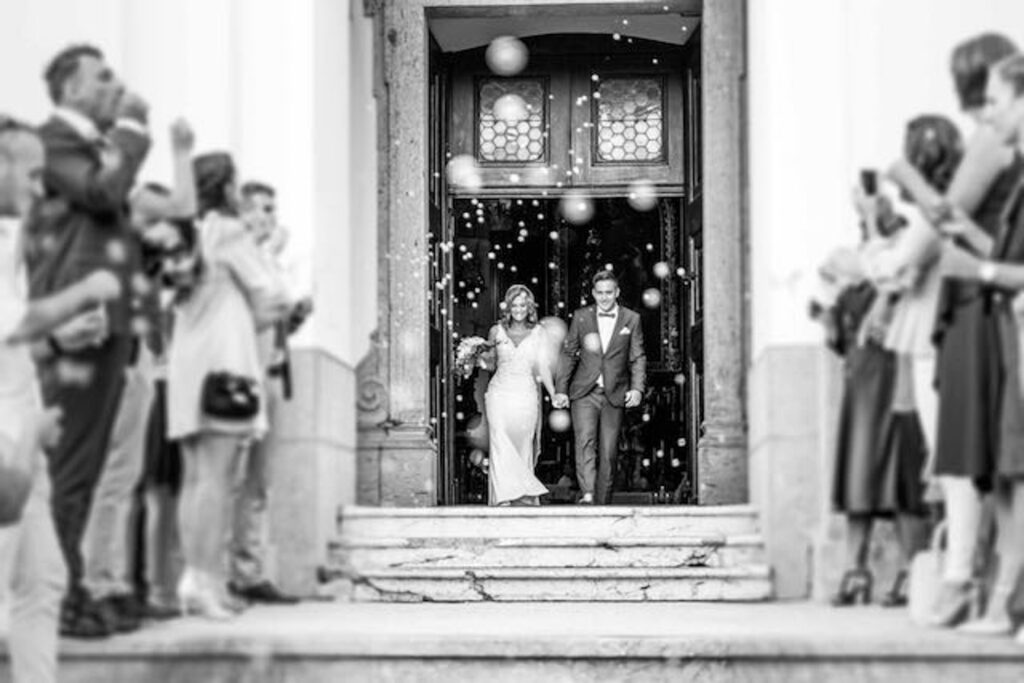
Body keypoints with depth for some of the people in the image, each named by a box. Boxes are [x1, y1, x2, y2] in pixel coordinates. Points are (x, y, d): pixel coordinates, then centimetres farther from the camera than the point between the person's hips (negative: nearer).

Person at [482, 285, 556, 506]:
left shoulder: (538, 333, 5)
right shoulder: (497, 332, 8)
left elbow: (543, 367, 1)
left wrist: (554, 394, -10)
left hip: (526, 396, 0)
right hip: (499, 394, 0)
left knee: (522, 450, 3)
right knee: (501, 448, -13)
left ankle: (523, 499, 13)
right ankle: (504, 498, -18)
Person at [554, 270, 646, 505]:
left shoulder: (631, 319, 6)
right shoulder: (581, 317, 7)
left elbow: (637, 358, 6)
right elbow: (568, 354, 10)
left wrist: (637, 388, -8)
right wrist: (561, 390, 3)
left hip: (614, 395, 1)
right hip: (584, 393, 0)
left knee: (608, 451, 1)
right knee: (585, 441, -19)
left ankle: (602, 502, 9)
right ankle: (587, 494, -30)